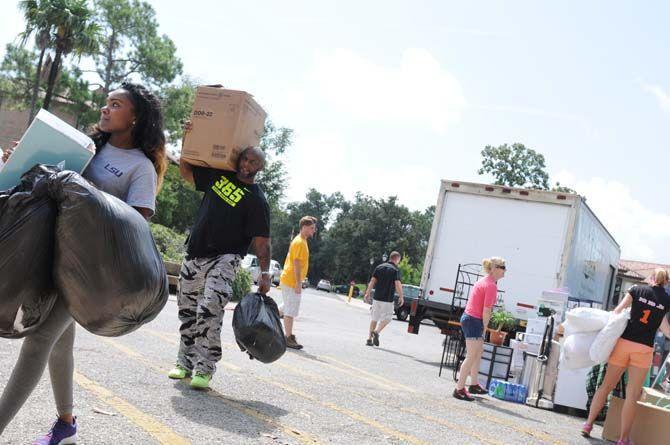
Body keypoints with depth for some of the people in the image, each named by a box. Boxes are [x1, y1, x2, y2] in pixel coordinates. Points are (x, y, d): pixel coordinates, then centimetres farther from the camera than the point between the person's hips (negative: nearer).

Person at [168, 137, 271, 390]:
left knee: (209, 311, -22)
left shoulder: (257, 200, -5)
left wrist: (265, 273, -15)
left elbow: (261, 240, -7)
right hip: (194, 256, 6)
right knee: (187, 312, 12)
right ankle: (185, 363, 26)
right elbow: (185, 171, 20)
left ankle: (204, 369, -15)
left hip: (224, 259, -6)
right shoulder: (218, 176, 9)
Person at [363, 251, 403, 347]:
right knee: (386, 318, 9)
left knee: (374, 318, 12)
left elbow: (372, 281, 4)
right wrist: (401, 297, -5)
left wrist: (367, 293, 7)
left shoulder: (379, 267, 7)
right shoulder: (396, 270, -7)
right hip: (387, 299, -5)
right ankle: (376, 332, -13)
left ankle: (369, 339, 11)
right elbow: (398, 285, -14)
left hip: (376, 297, 5)